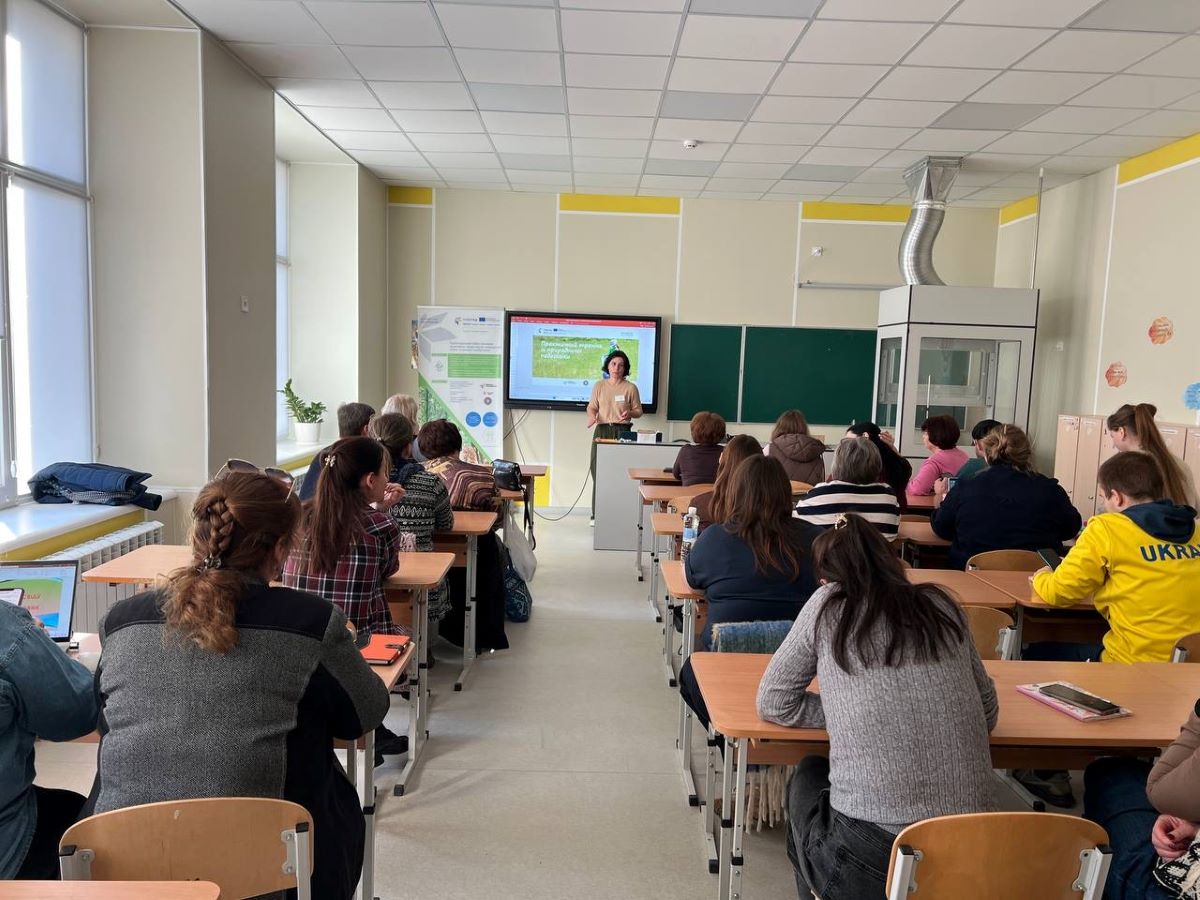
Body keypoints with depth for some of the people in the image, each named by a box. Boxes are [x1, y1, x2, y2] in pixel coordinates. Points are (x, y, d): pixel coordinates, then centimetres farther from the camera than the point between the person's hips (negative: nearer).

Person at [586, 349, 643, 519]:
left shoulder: (631, 387, 4)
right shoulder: (599, 386, 10)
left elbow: (638, 411, 9)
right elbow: (592, 407, 11)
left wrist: (629, 414, -13)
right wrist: (591, 416, -11)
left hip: (622, 431, -2)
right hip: (602, 430, 2)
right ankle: (597, 514, 7)